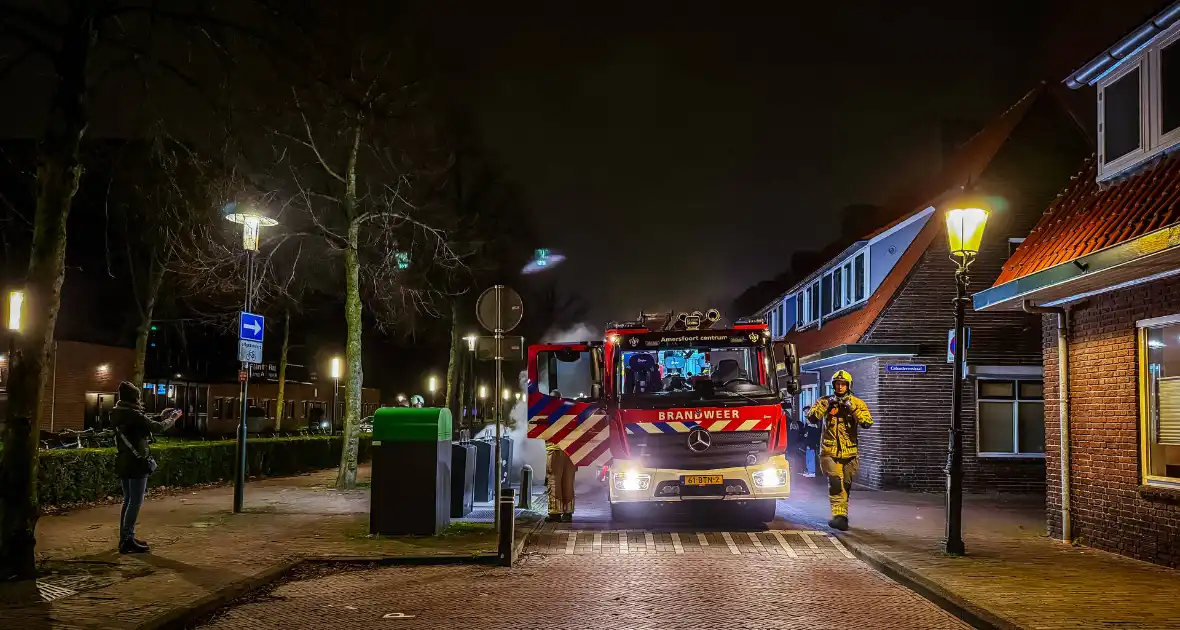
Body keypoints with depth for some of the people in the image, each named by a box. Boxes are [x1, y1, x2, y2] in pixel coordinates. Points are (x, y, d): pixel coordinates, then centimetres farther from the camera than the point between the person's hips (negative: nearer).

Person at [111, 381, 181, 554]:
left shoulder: (118, 414, 7)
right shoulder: (133, 414, -19)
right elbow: (157, 427, -15)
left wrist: (160, 416, 17)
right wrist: (172, 419, 2)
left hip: (123, 463, 9)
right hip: (137, 463, -9)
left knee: (128, 500, 17)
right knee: (136, 502, -4)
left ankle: (125, 537, 23)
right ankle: (128, 540, -4)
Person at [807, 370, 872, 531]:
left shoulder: (857, 403, 1)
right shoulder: (825, 401, 3)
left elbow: (867, 423, -14)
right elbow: (812, 417, -10)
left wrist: (852, 408, -21)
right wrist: (826, 405, -20)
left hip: (849, 453, 2)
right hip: (829, 452, -2)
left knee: (845, 486, 14)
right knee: (835, 482, -21)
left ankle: (842, 515, 32)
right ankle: (839, 515, -24)